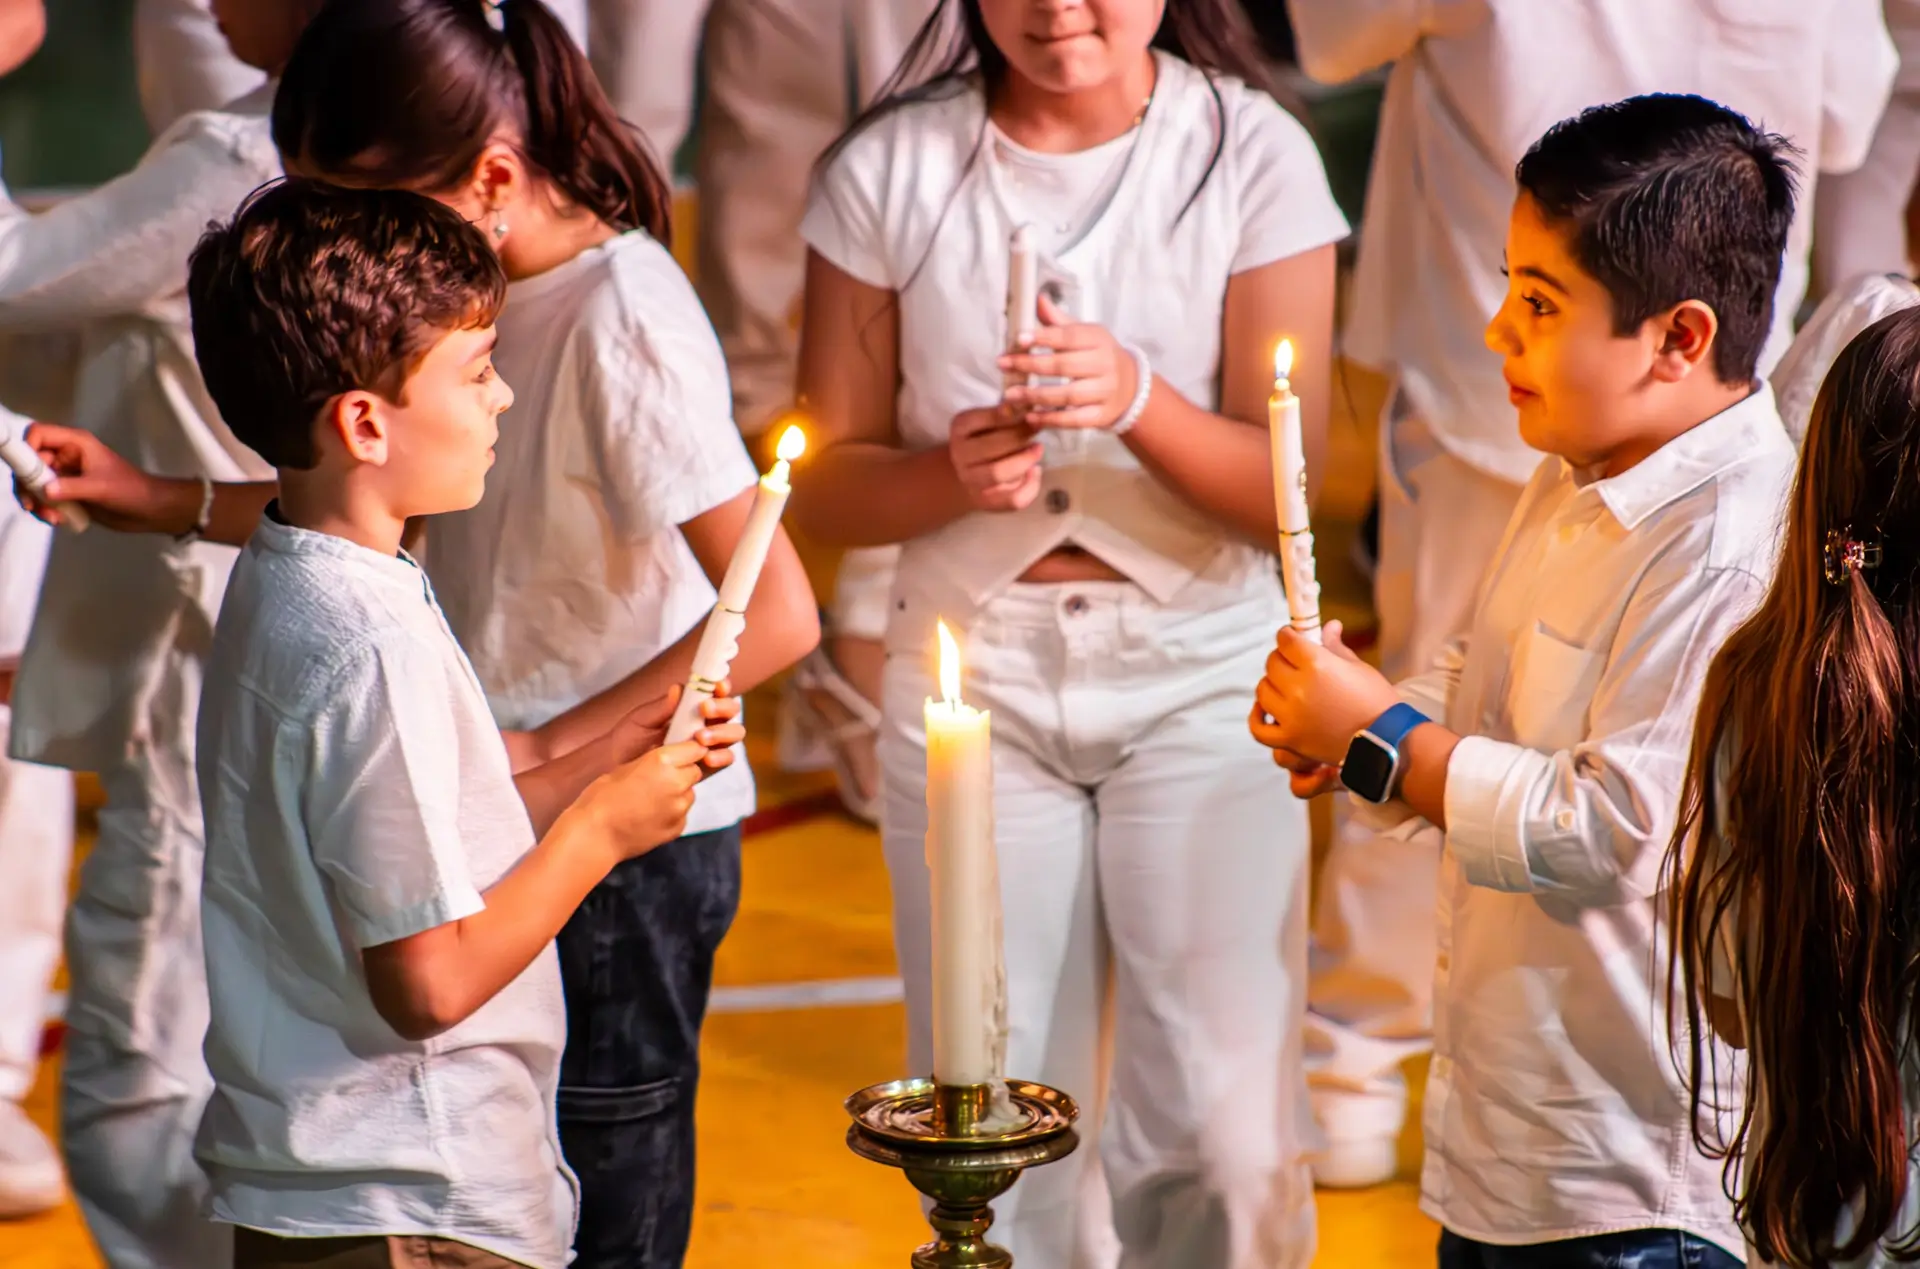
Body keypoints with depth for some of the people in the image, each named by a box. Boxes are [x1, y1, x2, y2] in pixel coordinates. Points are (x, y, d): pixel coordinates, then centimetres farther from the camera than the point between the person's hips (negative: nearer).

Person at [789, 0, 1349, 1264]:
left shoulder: (1253, 152, -3)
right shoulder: (888, 169, -1)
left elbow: (1283, 486, -6)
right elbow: (826, 484, 1)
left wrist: (1138, 397, -24)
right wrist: (956, 472, -20)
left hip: (1202, 664, -1)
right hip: (971, 661, 1)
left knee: (1220, 1134, -7)